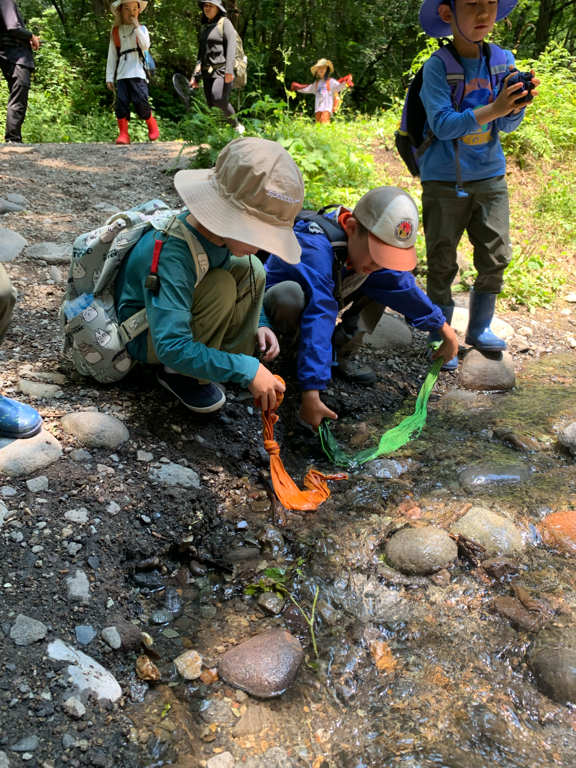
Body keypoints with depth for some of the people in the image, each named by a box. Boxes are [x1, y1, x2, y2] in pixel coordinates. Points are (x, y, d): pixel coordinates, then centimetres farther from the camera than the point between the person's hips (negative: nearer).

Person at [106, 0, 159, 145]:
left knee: (140, 102, -9)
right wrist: (109, 77, 7)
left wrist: (136, 27, -13)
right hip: (122, 74, 2)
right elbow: (112, 55, 11)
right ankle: (123, 134, -1)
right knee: (121, 103, -6)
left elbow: (145, 46, -11)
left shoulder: (141, 28, 8)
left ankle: (152, 127, 13)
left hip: (137, 73, -2)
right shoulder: (115, 31, 11)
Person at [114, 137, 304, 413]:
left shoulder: (218, 231, -15)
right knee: (220, 285, -31)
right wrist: (247, 370, -40)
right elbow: (171, 347, -43)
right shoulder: (172, 256, -39)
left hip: (182, 314, 8)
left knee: (250, 269, -8)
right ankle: (180, 374, -14)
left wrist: (258, 323, -6)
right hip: (145, 336, -7)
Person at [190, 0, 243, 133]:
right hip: (207, 72, 7)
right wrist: (195, 76, 19)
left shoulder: (225, 23, 2)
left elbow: (231, 47, -10)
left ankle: (236, 126, -6)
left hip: (222, 70, -7)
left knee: (218, 99, -25)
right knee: (211, 104, -2)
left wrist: (229, 70, -22)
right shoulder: (204, 26, 21)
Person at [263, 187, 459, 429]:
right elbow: (317, 320, -48)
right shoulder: (315, 249, -39)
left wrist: (444, 329, 2)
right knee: (289, 295, -41)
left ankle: (343, 354, -4)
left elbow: (402, 287, -3)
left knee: (386, 281, -7)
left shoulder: (371, 242, -17)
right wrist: (311, 393, -52)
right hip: (281, 301, -6)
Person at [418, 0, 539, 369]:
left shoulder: (503, 60, 3)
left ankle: (479, 329, 26)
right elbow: (442, 125, -20)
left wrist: (517, 105, -19)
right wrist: (492, 109, -31)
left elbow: (505, 126, 3)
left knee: (496, 258, 8)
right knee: (442, 265, 2)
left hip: (490, 176, 5)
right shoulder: (437, 67, -11)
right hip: (445, 181, -4)